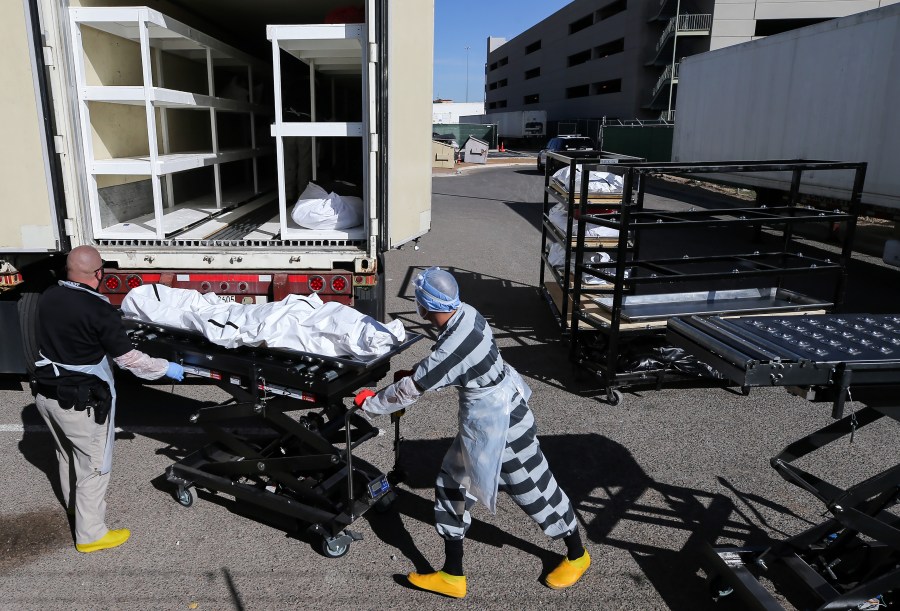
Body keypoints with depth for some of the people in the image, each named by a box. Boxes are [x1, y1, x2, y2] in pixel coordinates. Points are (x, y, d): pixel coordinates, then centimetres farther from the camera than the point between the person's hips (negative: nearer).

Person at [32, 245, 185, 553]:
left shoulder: (48, 297, -3)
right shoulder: (99, 310, -23)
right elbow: (128, 359, -19)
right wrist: (166, 368, -5)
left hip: (46, 392, 8)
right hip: (81, 401, -7)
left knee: (67, 454, 28)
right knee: (93, 465, 8)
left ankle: (74, 503, 51)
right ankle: (90, 534, 18)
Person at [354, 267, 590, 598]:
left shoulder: (453, 346, -33)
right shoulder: (465, 314, -7)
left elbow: (411, 389, -21)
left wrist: (370, 402, -5)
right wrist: (414, 374, 11)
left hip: (498, 424, -9)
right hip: (483, 418, 9)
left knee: (533, 488, 11)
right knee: (452, 483, 13)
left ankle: (577, 555, 38)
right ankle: (452, 575, 26)